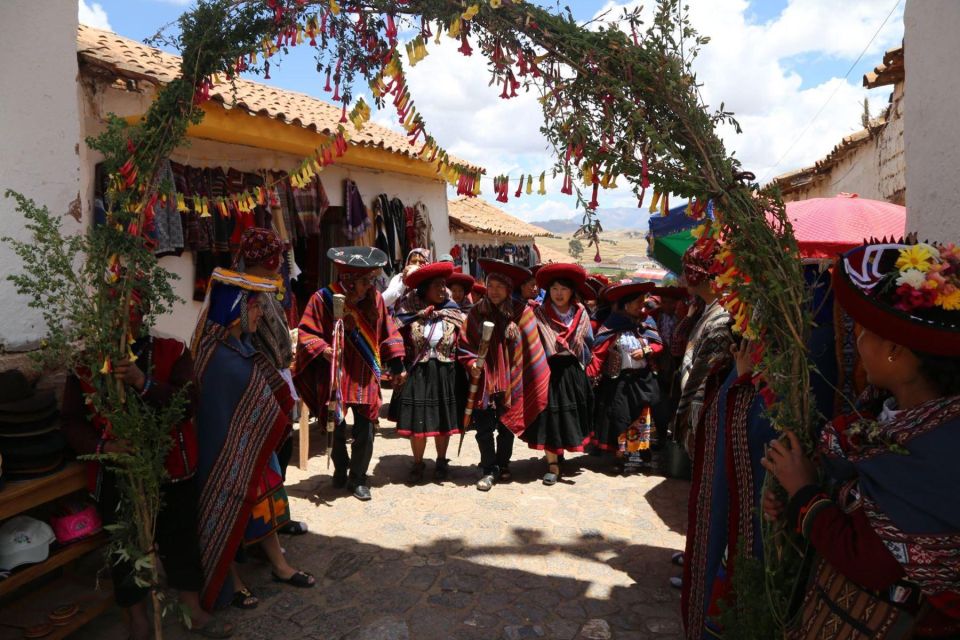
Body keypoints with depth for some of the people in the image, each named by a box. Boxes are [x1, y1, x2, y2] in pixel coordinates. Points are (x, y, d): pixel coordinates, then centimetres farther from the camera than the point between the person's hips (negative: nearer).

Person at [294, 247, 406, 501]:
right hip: (335, 376, -2)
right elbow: (306, 334, -7)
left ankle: (357, 478, 22)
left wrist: (397, 364, 7)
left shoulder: (374, 298, -1)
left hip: (365, 378, 2)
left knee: (365, 431, 2)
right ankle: (340, 470, 39)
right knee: (337, 429, 13)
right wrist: (322, 349, -25)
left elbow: (388, 332, 8)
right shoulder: (323, 299, -11)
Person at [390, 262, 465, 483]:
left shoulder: (454, 313, 0)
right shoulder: (409, 312, -4)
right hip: (417, 374, -1)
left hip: (444, 376, 1)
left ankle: (441, 462, 30)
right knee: (417, 420, 5)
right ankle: (418, 464, 24)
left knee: (443, 420, 11)